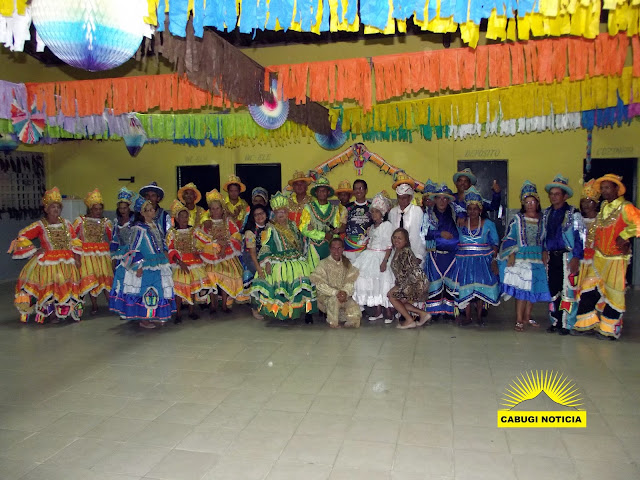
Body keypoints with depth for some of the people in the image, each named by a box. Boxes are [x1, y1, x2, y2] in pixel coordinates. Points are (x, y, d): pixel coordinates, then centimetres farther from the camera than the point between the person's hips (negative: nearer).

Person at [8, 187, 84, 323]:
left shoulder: (66, 224, 6)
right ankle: (53, 314, 9)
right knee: (49, 288, -2)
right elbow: (22, 237, -5)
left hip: (66, 262, 3)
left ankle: (65, 311, 20)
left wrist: (77, 258, 3)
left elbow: (75, 242, 10)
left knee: (66, 287, 6)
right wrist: (34, 251, -7)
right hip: (47, 262, -3)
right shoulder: (40, 225, -5)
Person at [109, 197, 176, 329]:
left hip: (159, 265, 8)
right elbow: (134, 249, -16)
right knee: (145, 292, -1)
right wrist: (138, 266, -18)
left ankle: (154, 316, 28)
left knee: (158, 291, 15)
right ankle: (143, 319, 11)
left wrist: (165, 251, 11)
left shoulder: (155, 224, 8)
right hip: (146, 266, -8)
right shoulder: (140, 228, -16)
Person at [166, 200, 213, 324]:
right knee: (179, 287, -3)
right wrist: (180, 262, -19)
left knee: (193, 286, 6)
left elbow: (205, 242, -1)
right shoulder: (172, 232, -1)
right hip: (179, 264, -2)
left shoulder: (194, 230, 4)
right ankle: (178, 313, 9)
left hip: (194, 262, 2)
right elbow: (171, 250, -9)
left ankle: (191, 311, 21)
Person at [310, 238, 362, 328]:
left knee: (356, 313, -19)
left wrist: (345, 292, -22)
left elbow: (350, 282, -1)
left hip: (344, 296, 3)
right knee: (334, 299, -37)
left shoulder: (347, 264, 7)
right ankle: (333, 323, -10)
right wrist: (336, 292, -26)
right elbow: (320, 284, -15)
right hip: (326, 297, -3)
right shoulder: (323, 264, -8)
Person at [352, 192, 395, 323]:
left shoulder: (387, 225, -9)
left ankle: (388, 312, 3)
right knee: (371, 283, 5)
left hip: (380, 257, -8)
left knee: (383, 283, -9)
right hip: (370, 257, 8)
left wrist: (384, 261, -22)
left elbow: (389, 245, -15)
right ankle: (378, 312, 15)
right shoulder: (372, 227, 16)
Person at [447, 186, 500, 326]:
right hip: (464, 261, 1)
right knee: (465, 287, 0)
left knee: (481, 286, 0)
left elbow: (495, 242, 2)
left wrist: (494, 259, -6)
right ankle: (467, 317, 12)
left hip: (483, 260, 0)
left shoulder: (488, 224, 3)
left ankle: (479, 316, 15)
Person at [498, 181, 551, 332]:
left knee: (533, 289, 9)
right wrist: (511, 254, -9)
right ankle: (519, 320, 0)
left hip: (537, 259, 4)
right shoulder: (517, 219, 1)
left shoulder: (542, 220, 8)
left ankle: (527, 317, 23)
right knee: (521, 289, -7)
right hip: (520, 258, -3)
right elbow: (508, 238, 0)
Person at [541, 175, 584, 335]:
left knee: (568, 290, -4)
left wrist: (576, 258, -13)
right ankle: (554, 321, 19)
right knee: (552, 290, 9)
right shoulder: (546, 213, 13)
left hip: (567, 257, -5)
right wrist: (544, 250, 7)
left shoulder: (573, 214, -5)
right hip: (551, 257, 5)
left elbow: (580, 237, -8)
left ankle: (566, 324, 5)